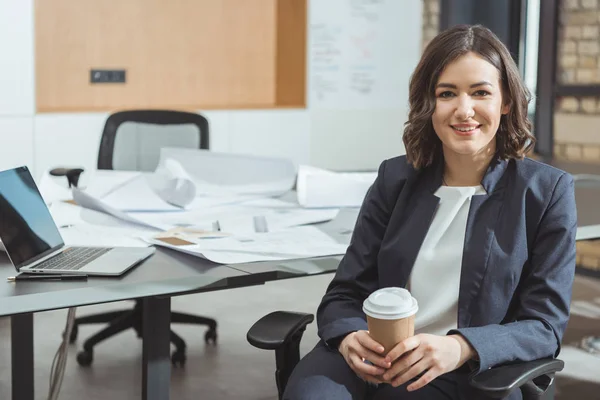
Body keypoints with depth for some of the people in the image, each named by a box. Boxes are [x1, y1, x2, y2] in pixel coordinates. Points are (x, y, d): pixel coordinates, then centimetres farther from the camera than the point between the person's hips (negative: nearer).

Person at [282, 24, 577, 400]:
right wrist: (348, 337, -16)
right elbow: (345, 294, 9)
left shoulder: (548, 191, 2)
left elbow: (545, 325, -2)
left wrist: (461, 348, -22)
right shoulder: (395, 178, 10)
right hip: (372, 362, 2)